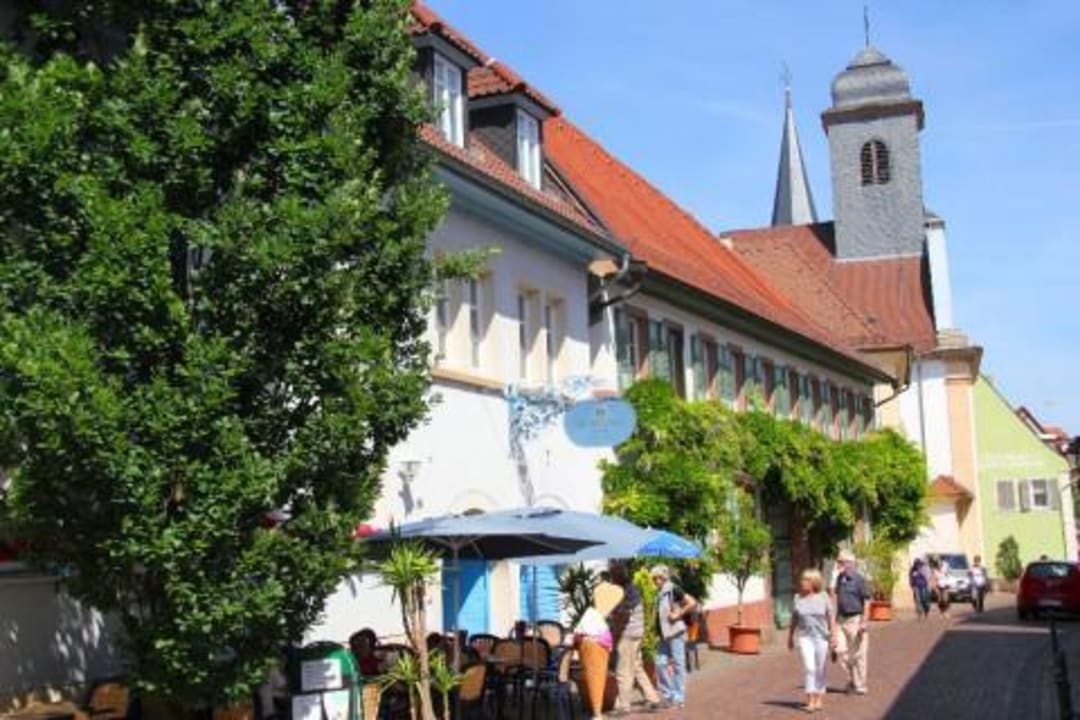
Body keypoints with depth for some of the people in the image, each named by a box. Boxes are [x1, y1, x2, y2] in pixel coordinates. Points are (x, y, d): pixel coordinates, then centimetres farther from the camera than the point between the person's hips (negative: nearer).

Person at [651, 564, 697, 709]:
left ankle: (679, 697, 6)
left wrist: (678, 614, -16)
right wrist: (657, 629, 13)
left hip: (675, 633, -8)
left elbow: (692, 603, -19)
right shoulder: (660, 593, 12)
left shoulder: (673, 590, -11)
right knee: (660, 663, 8)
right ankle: (668, 694, 19)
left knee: (678, 664, 0)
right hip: (664, 634, 8)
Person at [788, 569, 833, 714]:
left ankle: (819, 699, 18)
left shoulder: (823, 597, -3)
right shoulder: (798, 598, 2)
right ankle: (810, 701, -10)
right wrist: (790, 637, 11)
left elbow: (830, 617, 1)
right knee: (809, 668, -10)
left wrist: (833, 635, -4)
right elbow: (794, 619, 9)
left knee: (820, 669, 6)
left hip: (821, 637, 0)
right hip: (805, 637, 0)